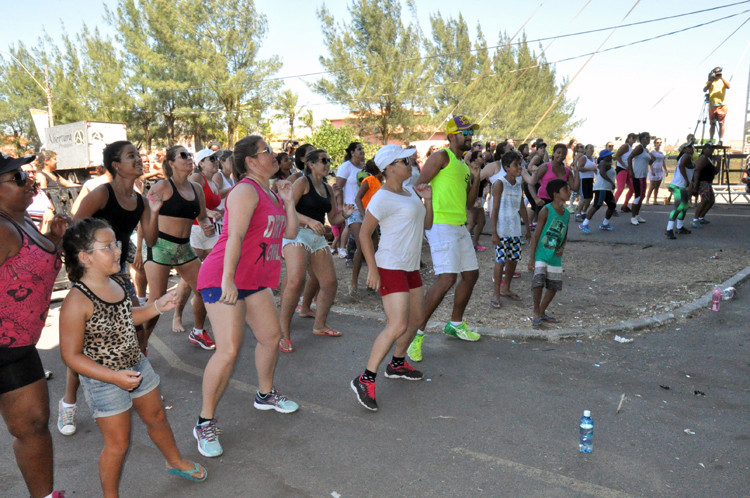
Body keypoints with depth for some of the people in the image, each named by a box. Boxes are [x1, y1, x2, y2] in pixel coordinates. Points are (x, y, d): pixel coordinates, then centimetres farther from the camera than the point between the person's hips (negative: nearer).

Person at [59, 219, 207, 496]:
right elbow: (71, 355, -22)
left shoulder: (116, 283, -4)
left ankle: (175, 462, 50)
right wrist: (114, 376, -29)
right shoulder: (77, 302, -27)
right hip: (104, 380, -7)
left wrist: (157, 307, 1)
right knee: (118, 444, 8)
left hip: (135, 366, 7)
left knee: (156, 417, 25)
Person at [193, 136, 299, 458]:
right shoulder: (246, 190, -15)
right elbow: (235, 236, -24)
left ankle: (265, 395, 39)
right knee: (229, 350, -15)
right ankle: (205, 423, 0)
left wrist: (288, 201, 2)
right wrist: (228, 280, -31)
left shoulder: (271, 193, 14)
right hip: (224, 279, -10)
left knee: (271, 335, 15)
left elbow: (290, 233, 15)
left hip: (255, 280, 10)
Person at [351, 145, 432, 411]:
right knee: (398, 326, -17)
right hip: (390, 267, -9)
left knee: (416, 319, 16)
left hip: (410, 267, 9)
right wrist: (372, 269, -19)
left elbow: (427, 225, 17)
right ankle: (365, 379, -8)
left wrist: (428, 199, 2)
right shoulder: (383, 198, -14)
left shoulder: (410, 193, 12)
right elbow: (364, 233, -14)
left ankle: (397, 364, 35)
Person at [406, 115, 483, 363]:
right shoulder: (441, 157, -6)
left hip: (460, 226, 10)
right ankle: (417, 332, -9)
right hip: (441, 224, -10)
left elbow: (469, 202, 21)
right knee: (447, 279, -19)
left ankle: (455, 324, 33)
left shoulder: (464, 165, 20)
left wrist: (476, 178, 7)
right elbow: (418, 186, -13)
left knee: (471, 275, 15)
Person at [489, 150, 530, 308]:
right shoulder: (499, 184, -11)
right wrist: (494, 232, -16)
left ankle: (505, 289, 27)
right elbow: (495, 210, -13)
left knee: (513, 259, 11)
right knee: (501, 260, -6)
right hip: (502, 229, -7)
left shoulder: (519, 184, 8)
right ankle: (496, 293, 5)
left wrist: (528, 228, 19)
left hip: (515, 229, 7)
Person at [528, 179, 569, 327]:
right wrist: (532, 257, -13)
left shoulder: (567, 214, 7)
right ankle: (536, 313, 1)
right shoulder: (546, 211, -11)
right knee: (538, 283, -19)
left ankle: (542, 312, 27)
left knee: (553, 287, 8)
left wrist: (562, 248, -2)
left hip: (555, 258, 7)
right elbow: (537, 234, -10)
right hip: (541, 255, -6)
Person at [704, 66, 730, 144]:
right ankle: (711, 140, 5)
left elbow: (728, 87, -7)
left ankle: (720, 141, -7)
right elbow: (704, 90, -2)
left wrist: (721, 78, -9)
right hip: (712, 105, 1)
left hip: (722, 105, -1)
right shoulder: (710, 81, 14)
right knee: (712, 123, 3)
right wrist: (711, 80, -9)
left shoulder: (723, 80, 12)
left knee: (721, 123, -6)